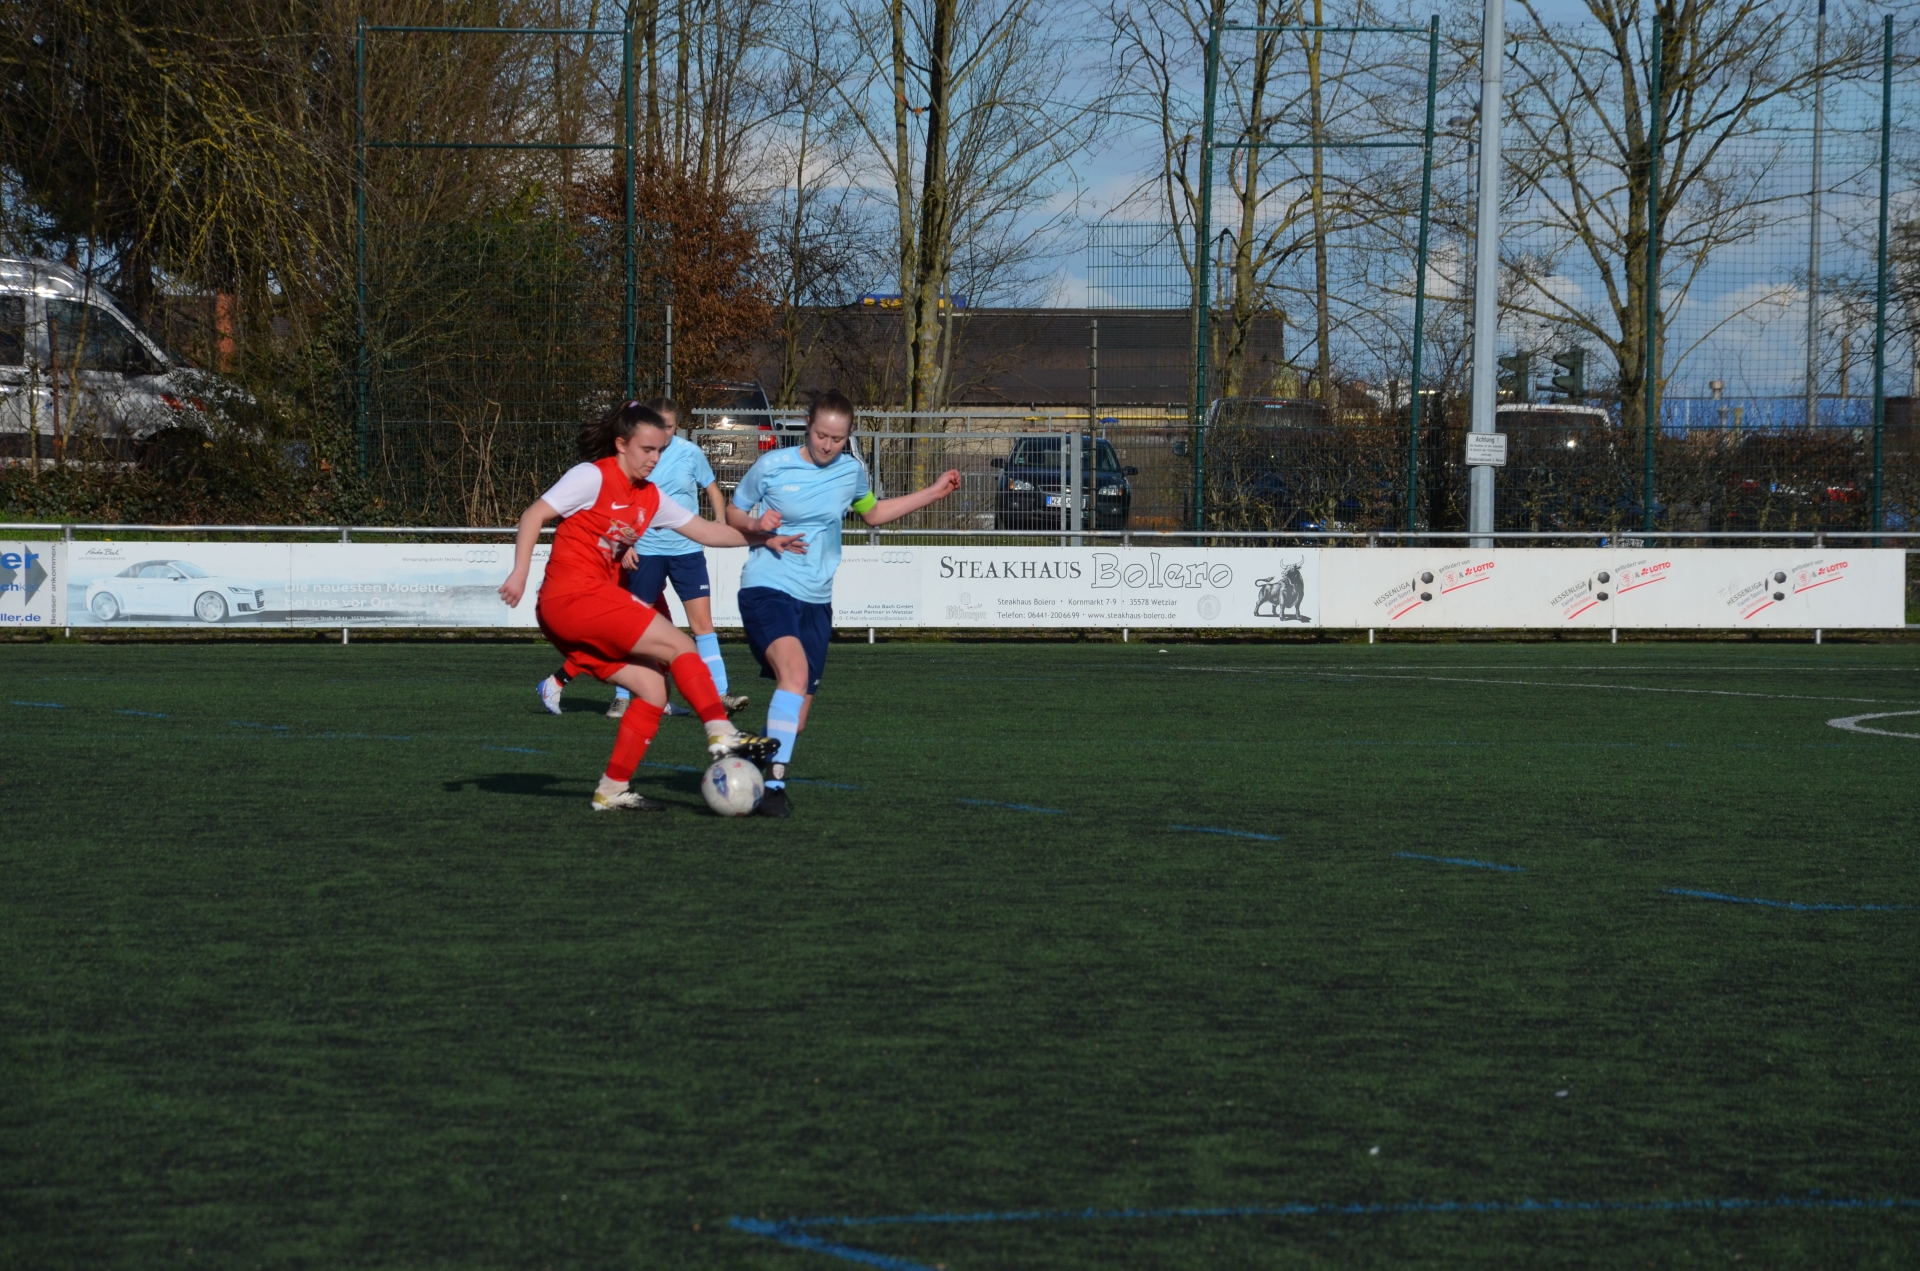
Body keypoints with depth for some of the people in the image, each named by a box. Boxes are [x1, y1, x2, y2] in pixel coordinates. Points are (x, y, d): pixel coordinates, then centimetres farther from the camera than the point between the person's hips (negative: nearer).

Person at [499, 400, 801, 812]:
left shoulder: (649, 498, 17)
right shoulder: (593, 477, -7)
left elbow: (705, 531, 19)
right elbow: (534, 515, -10)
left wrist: (757, 538, 6)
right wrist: (520, 573, -19)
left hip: (596, 601, 9)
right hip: (574, 596, -9)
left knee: (654, 688, 1)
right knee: (678, 644, -13)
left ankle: (613, 790, 3)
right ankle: (722, 734, -19)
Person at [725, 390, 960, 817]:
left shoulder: (852, 470, 7)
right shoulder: (772, 466, -6)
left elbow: (873, 512, 28)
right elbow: (732, 513, 7)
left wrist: (935, 492, 24)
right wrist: (756, 525, -15)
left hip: (815, 600, 6)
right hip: (767, 589, -6)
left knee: (797, 714, 6)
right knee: (795, 672, -30)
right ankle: (774, 785, -32)